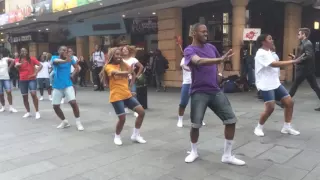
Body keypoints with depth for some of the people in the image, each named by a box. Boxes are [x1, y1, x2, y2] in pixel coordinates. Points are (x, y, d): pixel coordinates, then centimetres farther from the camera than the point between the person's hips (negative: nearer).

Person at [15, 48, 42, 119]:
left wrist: (35, 73, -14)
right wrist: (19, 64, -37)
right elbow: (16, 66, -15)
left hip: (31, 79, -3)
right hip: (22, 80, 3)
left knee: (33, 94, -19)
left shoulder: (32, 59, 1)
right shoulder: (18, 60, 5)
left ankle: (37, 112, -10)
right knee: (25, 97, 8)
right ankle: (28, 112, 24)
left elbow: (40, 65, -5)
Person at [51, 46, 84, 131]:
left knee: (73, 102, -18)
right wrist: (65, 60, -55)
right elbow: (57, 61, -33)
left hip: (68, 85, -1)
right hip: (57, 86, 1)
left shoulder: (70, 58, -1)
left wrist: (72, 75, -6)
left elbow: (77, 68, 12)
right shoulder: (55, 58, -7)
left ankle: (78, 122, -1)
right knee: (55, 106, 5)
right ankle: (65, 121, 27)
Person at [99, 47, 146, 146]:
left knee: (141, 112, 0)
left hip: (127, 95, 6)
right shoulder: (108, 66, -7)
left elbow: (133, 73, 5)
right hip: (116, 97, -6)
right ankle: (117, 137, 20)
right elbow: (116, 72, -30)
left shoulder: (123, 65, 11)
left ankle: (135, 135, 17)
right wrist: (128, 72, -41)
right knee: (122, 118, -10)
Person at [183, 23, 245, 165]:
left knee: (231, 120, -1)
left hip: (215, 91, 6)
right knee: (196, 124, -2)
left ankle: (227, 155, 13)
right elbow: (199, 61, -31)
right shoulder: (189, 50, -9)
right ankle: (194, 152, 26)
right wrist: (221, 59, -44)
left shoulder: (211, 47, 11)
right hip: (199, 93, -5)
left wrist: (218, 74, 12)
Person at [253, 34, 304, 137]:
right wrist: (294, 61, -24)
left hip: (275, 83, 9)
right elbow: (275, 64, -25)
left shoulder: (269, 52, 15)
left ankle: (287, 127, 16)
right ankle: (259, 127, 7)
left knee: (289, 102, 4)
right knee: (270, 108, -15)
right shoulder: (261, 53, -16)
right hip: (265, 85, -9)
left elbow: (276, 64, 21)